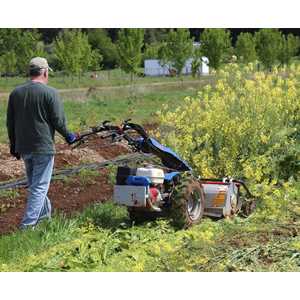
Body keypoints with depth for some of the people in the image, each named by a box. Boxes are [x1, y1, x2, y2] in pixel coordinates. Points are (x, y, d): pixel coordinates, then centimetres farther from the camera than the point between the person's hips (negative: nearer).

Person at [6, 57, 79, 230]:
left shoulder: (16, 93, 5)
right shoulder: (50, 93, -12)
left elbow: (10, 122, 10)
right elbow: (59, 121, -11)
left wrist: (14, 145, 20)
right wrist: (69, 136, 7)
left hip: (24, 148, 6)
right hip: (43, 147, -6)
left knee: (34, 182, 21)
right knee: (40, 186, -1)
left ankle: (45, 212, 35)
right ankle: (28, 224, -5)